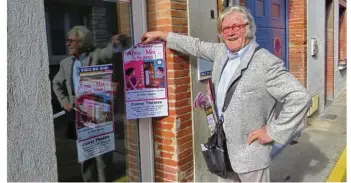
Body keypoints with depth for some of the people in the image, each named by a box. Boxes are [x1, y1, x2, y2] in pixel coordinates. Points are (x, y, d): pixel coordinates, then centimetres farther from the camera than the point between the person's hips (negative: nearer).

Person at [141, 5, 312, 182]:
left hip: (249, 151, -7)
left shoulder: (266, 62, -20)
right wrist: (161, 35, 22)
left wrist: (273, 131, -18)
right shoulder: (221, 52, 3)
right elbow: (196, 45, 18)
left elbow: (301, 97, -22)